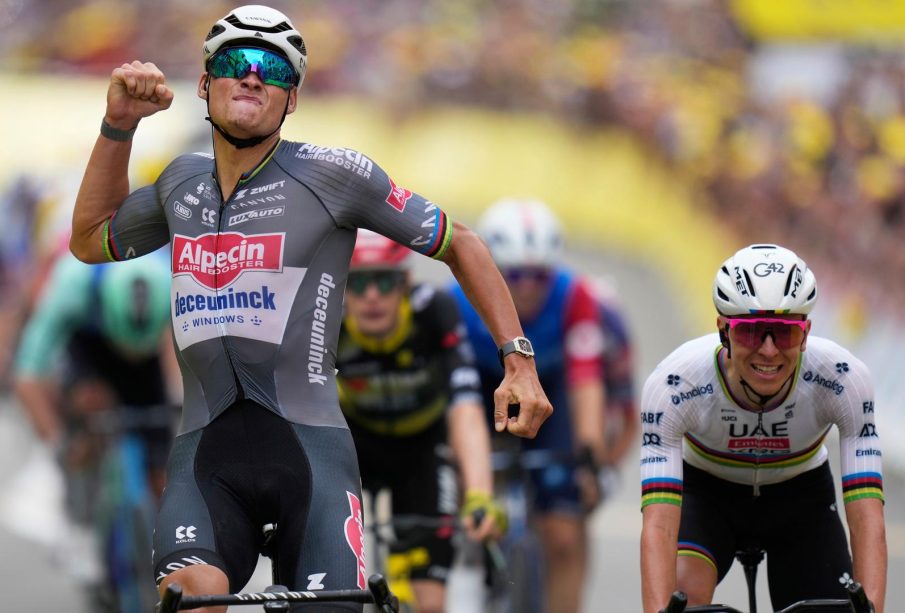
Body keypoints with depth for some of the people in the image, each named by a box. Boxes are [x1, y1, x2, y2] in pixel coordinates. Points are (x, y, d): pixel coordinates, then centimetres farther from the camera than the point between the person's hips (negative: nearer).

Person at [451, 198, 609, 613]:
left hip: (547, 391, 0)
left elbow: (586, 381, -37)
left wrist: (589, 453, -50)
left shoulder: (574, 297, -30)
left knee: (564, 538, -10)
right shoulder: (462, 303, -30)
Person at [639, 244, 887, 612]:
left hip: (800, 496, 2)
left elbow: (867, 519, -36)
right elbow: (659, 524, -41)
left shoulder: (842, 378, -32)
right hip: (706, 491, -2)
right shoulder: (675, 383, -35)